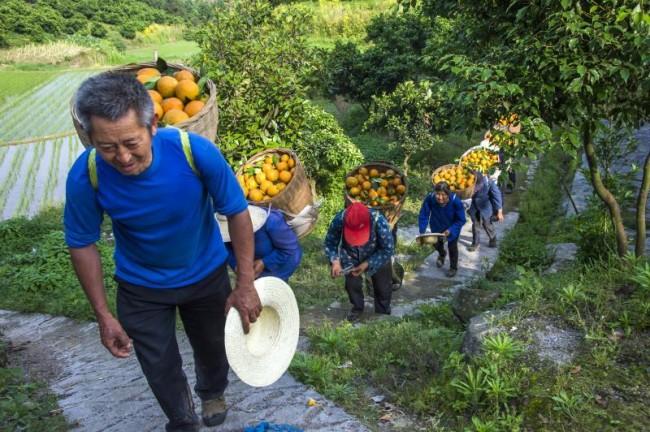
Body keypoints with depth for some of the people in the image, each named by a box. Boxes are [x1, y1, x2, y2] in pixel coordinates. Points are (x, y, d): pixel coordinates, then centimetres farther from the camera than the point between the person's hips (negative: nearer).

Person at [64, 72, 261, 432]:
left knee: (212, 346, 23)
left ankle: (212, 392, 59)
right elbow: (82, 245, -12)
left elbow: (237, 211, -18)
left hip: (206, 275, 1)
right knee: (161, 368, 13)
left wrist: (245, 285, -17)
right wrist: (103, 316, -10)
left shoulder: (195, 151, -33)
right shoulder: (85, 176, -29)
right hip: (141, 288, 0)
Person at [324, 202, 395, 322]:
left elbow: (388, 250, -26)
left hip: (378, 257, -1)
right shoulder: (339, 219, -36)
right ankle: (357, 308, 29)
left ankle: (383, 313, 39)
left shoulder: (379, 222, -41)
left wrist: (367, 264, -30)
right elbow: (330, 243, -18)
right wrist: (335, 261, -34)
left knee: (383, 286, 11)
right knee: (352, 283, -2)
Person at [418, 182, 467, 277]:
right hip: (436, 226, 2)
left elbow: (461, 220, -23)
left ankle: (453, 268, 42)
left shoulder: (456, 201, -37)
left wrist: (450, 230, -33)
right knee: (437, 243, 23)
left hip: (452, 227, -2)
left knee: (452, 247, 13)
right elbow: (423, 215, -21)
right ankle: (442, 255, 60)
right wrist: (422, 232, -30)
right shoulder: (429, 199, -34)